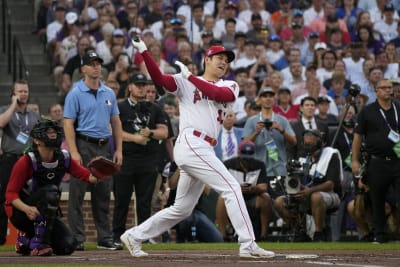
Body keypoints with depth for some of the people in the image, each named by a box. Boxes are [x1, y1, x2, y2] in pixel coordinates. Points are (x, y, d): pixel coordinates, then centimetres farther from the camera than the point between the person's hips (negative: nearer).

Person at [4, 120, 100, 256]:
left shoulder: (63, 158, -3)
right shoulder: (26, 161, -19)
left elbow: (88, 176, -9)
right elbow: (10, 193, -20)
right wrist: (27, 209, -38)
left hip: (46, 214, 6)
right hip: (19, 211, -6)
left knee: (68, 246, -8)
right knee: (50, 191, -32)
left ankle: (27, 238, 20)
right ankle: (39, 244, -25)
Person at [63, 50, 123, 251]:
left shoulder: (109, 93, 13)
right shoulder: (75, 94, -4)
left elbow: (115, 122, 16)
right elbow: (68, 123, -9)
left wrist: (118, 149, 8)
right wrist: (74, 152, -17)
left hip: (104, 147, 6)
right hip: (84, 145, -5)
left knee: (103, 194, 8)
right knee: (77, 193, -5)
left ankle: (105, 238, 13)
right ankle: (77, 239, -4)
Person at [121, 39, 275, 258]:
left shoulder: (230, 86, 18)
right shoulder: (184, 82, 8)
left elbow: (219, 94, -5)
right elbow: (159, 78, -7)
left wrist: (191, 77, -8)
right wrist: (144, 52, -19)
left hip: (204, 150, 7)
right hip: (191, 143, -7)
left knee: (181, 209, 13)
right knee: (231, 188, -14)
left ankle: (134, 236, 23)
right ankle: (248, 245, -16)